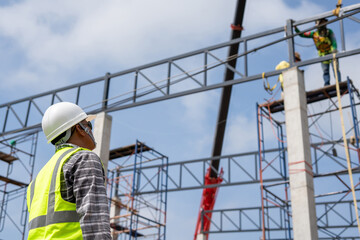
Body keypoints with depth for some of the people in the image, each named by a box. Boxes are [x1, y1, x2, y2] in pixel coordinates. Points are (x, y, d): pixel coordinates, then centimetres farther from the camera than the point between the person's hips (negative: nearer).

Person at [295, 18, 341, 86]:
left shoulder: (329, 31, -1)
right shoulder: (314, 34, 3)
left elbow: (334, 41, -7)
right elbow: (302, 34, 4)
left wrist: (334, 49, -25)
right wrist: (295, 28, -8)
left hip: (332, 53, -2)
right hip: (323, 55, 2)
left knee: (335, 69, -7)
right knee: (325, 71, -1)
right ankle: (327, 85, -3)